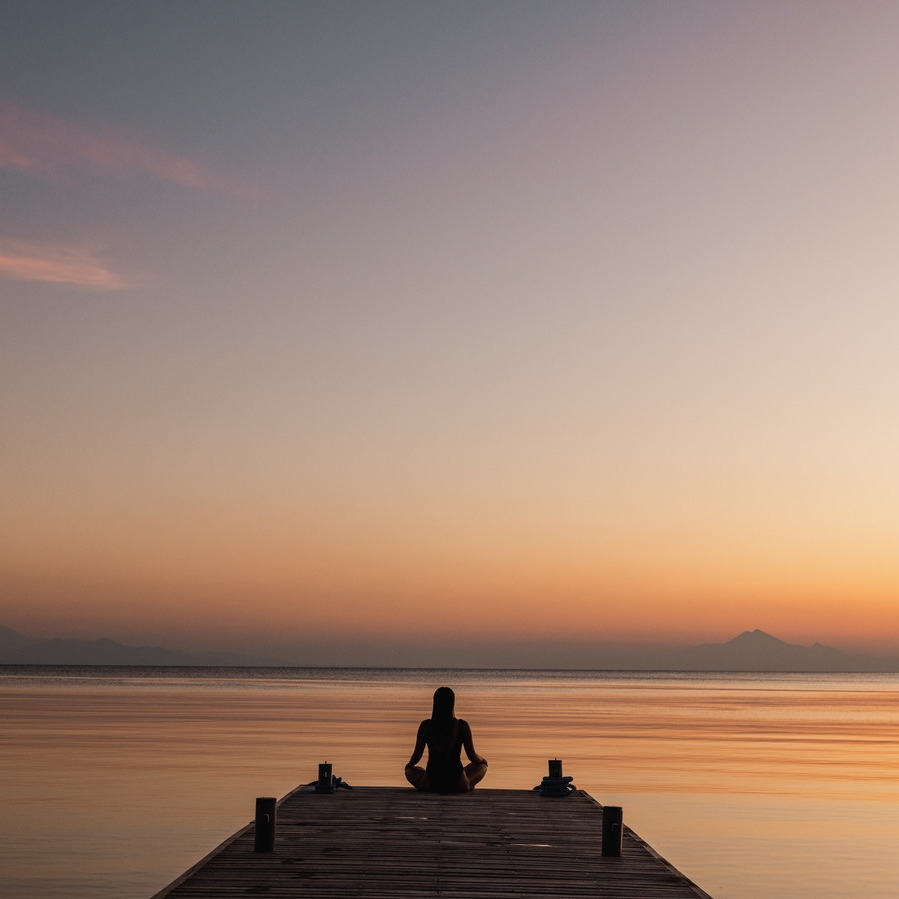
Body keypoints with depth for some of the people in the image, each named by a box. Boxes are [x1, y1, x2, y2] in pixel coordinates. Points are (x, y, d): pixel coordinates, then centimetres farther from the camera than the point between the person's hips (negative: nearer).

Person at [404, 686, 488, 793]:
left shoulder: (425, 725, -7)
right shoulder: (462, 726, -7)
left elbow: (417, 755, 2)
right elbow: (472, 756, 1)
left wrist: (409, 764, 26)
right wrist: (482, 759, 25)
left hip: (430, 785, 0)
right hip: (457, 785, 0)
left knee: (411, 771, 33)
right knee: (482, 765, 29)